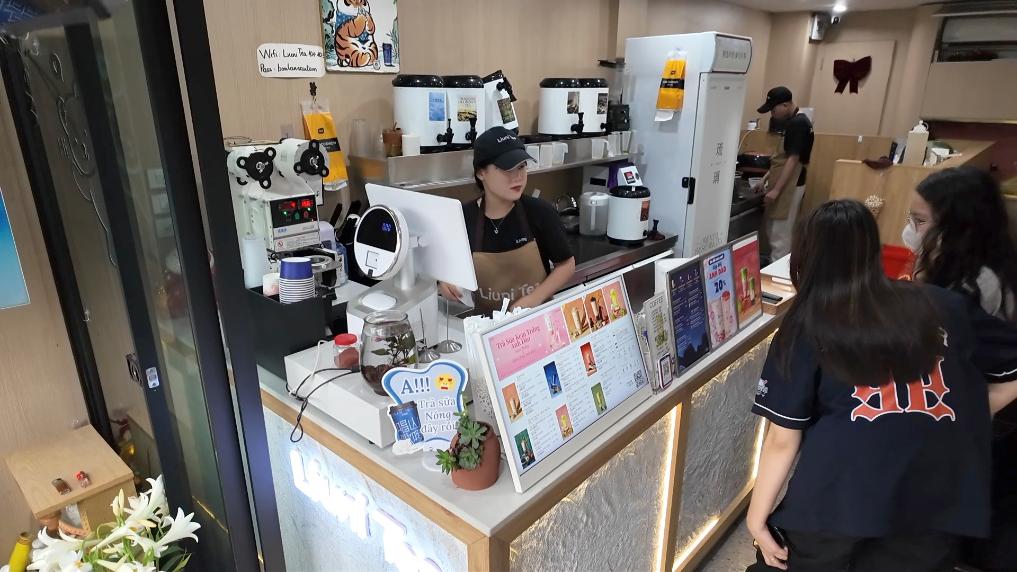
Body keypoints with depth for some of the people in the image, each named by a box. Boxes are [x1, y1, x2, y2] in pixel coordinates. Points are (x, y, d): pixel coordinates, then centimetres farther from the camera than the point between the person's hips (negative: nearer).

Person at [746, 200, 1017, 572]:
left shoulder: (806, 328, -4)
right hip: (935, 502, 3)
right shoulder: (947, 306, 4)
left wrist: (756, 516, 6)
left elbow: (783, 440, -4)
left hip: (837, 500, -3)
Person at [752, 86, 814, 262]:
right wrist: (765, 179, 16)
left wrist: (776, 190, -21)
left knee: (780, 235, -4)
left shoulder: (798, 123, -17)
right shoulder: (793, 122, 13)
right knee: (771, 231, 16)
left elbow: (793, 160, -21)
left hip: (789, 187, -10)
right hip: (785, 186, 10)